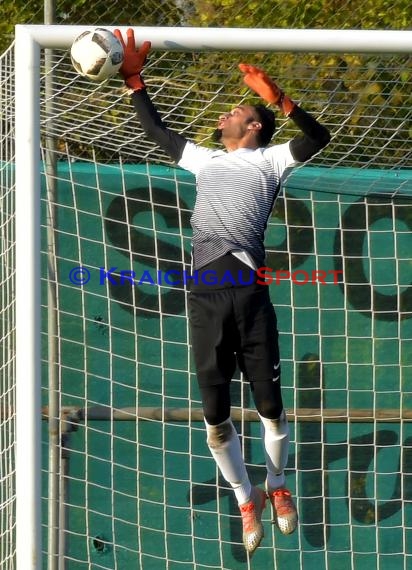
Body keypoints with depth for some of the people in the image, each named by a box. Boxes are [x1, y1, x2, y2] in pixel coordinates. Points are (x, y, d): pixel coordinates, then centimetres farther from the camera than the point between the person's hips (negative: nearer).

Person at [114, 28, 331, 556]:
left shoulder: (267, 160, 14)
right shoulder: (203, 159, 28)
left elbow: (318, 138, -1)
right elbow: (155, 129, 38)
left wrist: (279, 100, -13)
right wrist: (134, 81, 31)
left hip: (248, 288, -4)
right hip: (204, 293, 4)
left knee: (269, 403, -3)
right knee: (215, 414, -1)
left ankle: (276, 487, 19)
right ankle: (246, 500, 15)